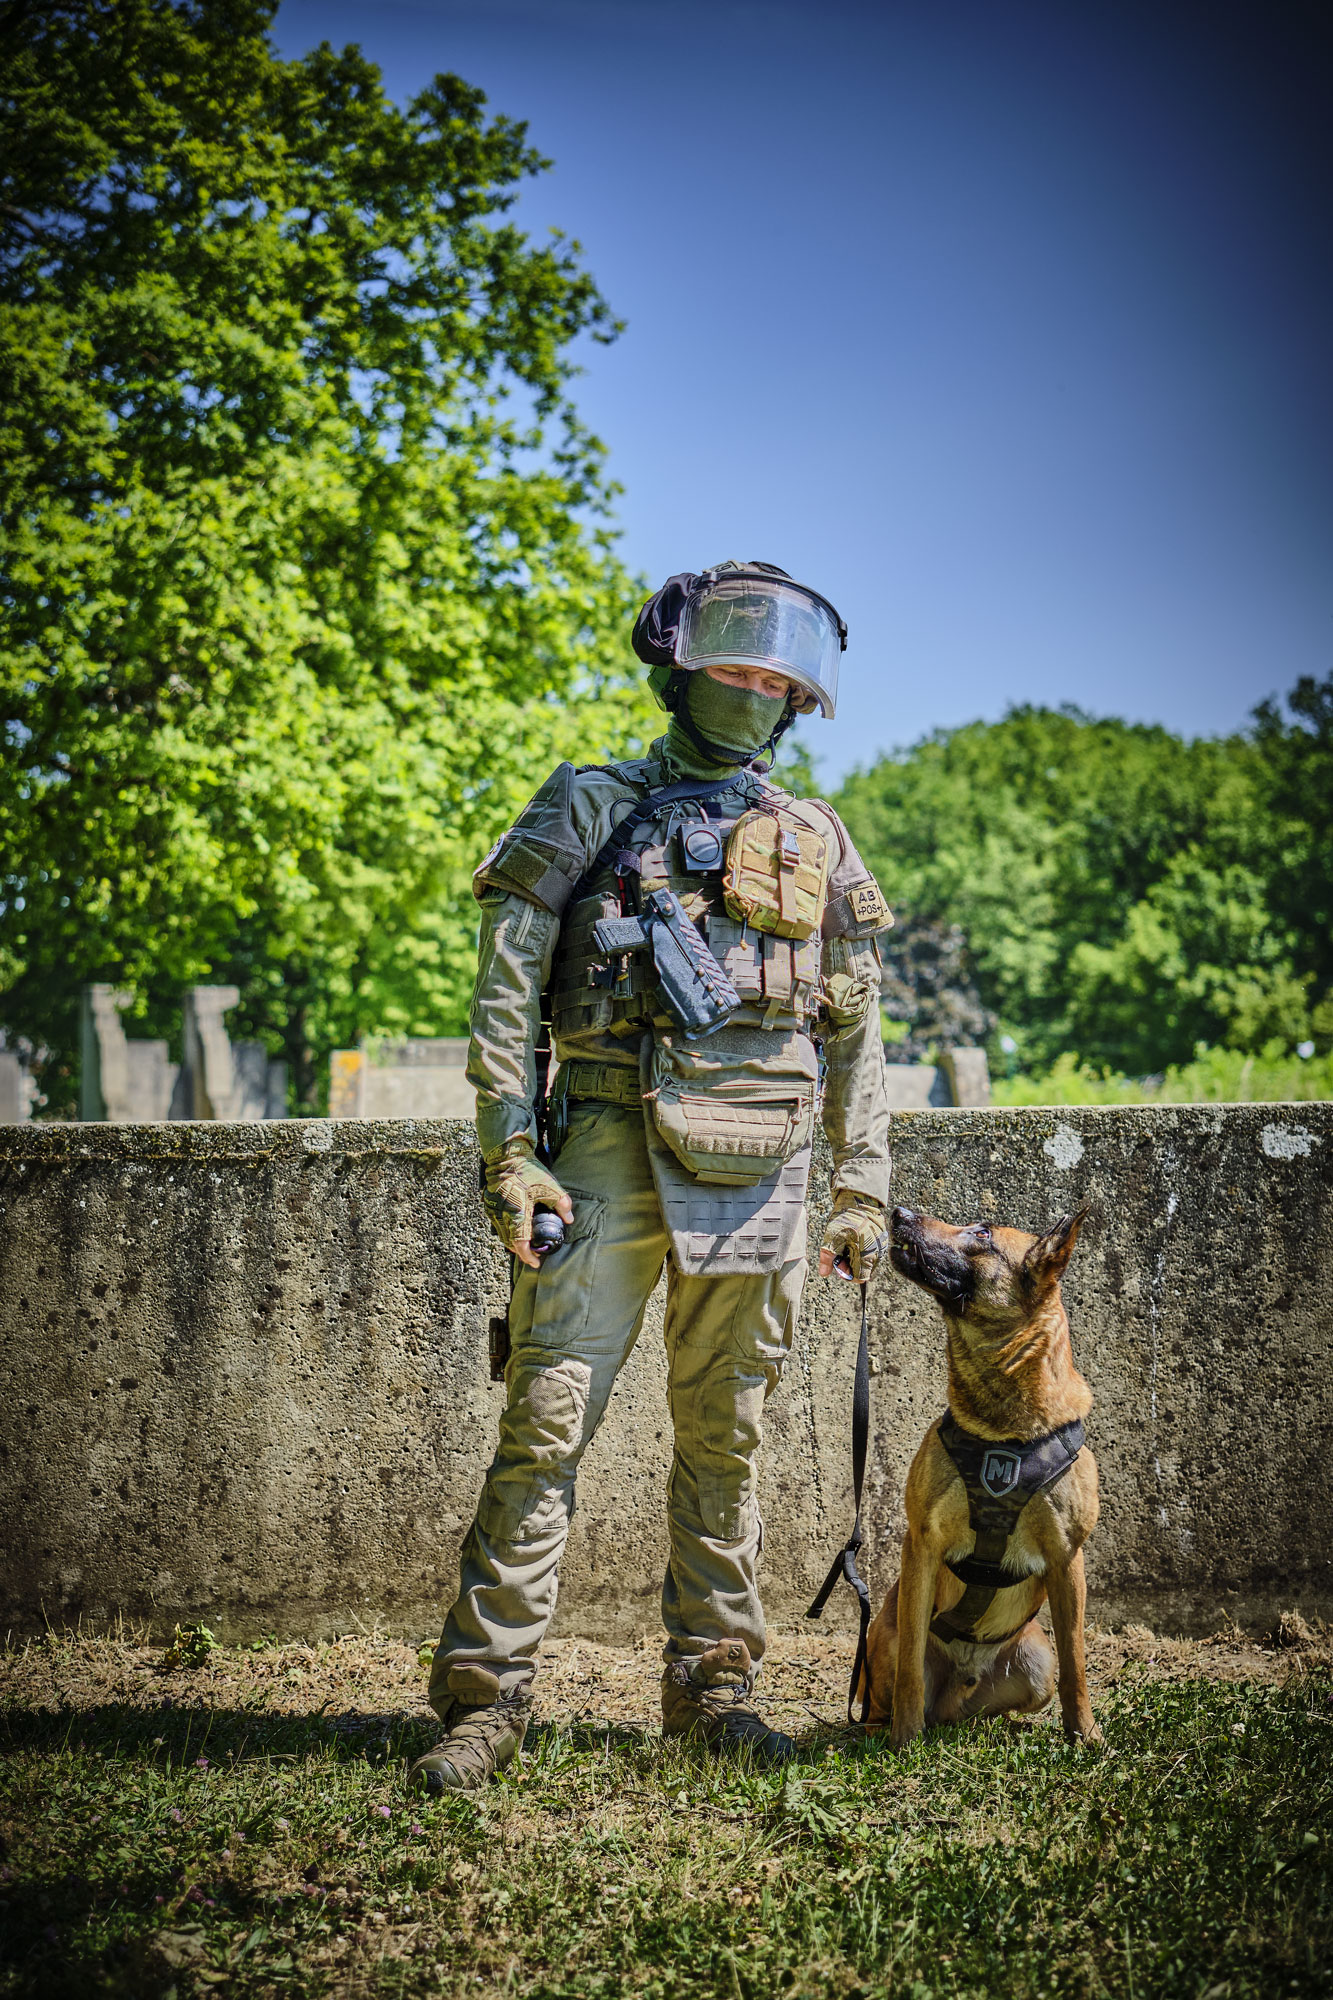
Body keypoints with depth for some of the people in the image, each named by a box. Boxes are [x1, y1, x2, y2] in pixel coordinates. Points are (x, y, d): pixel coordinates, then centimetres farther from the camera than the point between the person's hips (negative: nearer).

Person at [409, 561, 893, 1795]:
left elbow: (858, 1036, 18)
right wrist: (511, 1157, -9)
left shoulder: (816, 843, 18)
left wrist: (864, 1189, 11)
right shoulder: (588, 811, 8)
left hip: (758, 1168, 3)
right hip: (612, 1147, -3)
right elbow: (506, 995, 1)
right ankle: (487, 1693, -5)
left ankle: (712, 1682, 17)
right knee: (548, 1424, -9)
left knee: (724, 1438, 8)